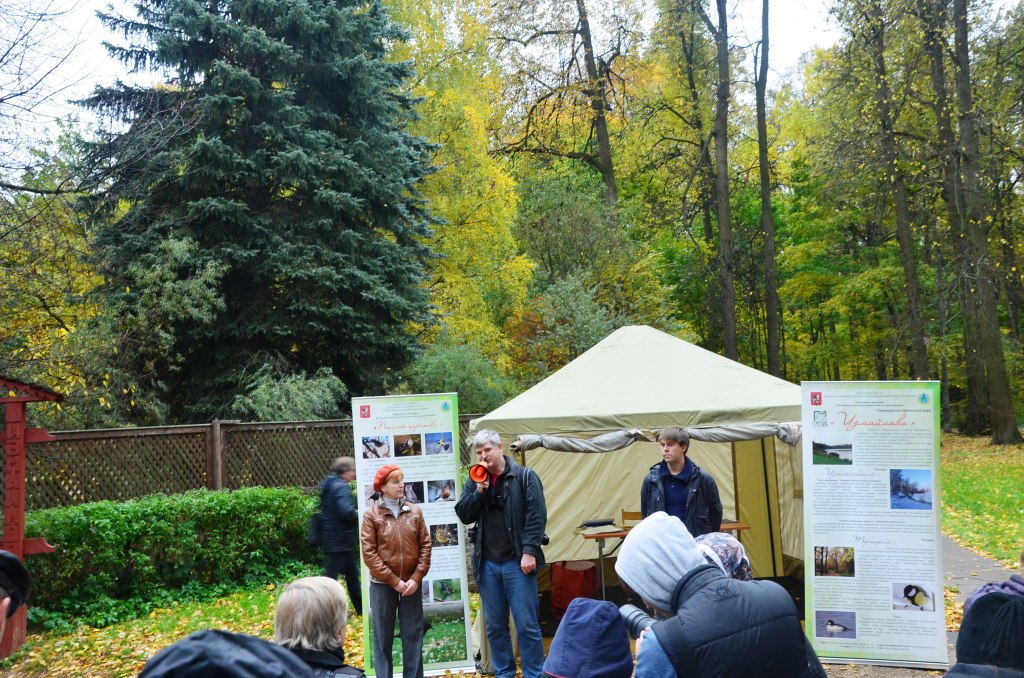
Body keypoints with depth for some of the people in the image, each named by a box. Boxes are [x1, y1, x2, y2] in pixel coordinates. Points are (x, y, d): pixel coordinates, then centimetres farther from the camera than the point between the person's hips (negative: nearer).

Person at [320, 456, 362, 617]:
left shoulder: (329, 485, 13)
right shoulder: (341, 487, -18)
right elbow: (346, 511, -31)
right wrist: (361, 517, -13)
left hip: (331, 538, 10)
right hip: (339, 541, -10)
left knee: (352, 574, 17)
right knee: (331, 576, -4)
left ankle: (361, 609, 27)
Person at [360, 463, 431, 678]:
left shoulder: (415, 511, 3)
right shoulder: (371, 514, -4)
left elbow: (425, 546, 3)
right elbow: (369, 553, -8)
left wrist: (416, 578, -8)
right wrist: (394, 581, -12)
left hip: (411, 584, 2)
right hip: (382, 585, -2)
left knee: (413, 635, 7)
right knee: (383, 637, 6)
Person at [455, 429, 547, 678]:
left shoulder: (524, 476, -2)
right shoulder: (475, 481, 12)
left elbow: (537, 516, -7)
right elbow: (463, 515, 5)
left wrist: (529, 551, -15)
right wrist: (478, 491, -9)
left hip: (517, 562, -4)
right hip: (487, 564, 4)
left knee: (527, 625, -2)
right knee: (494, 627, 12)